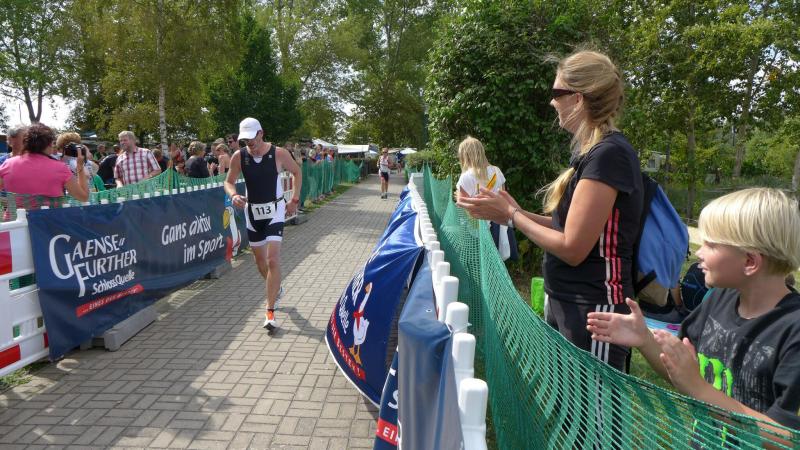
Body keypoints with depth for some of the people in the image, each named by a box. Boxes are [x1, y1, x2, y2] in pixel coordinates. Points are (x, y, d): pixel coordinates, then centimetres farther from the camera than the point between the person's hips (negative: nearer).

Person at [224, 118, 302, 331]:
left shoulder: (279, 153, -12)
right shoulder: (239, 156, -6)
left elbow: (297, 172, 4)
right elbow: (229, 181, 4)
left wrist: (294, 200, -1)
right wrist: (234, 195, -19)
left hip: (275, 210, -4)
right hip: (252, 211, 4)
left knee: (273, 260, -15)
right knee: (260, 260, 16)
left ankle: (270, 311, -8)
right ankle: (276, 289, 45)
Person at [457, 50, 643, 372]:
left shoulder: (609, 153, -19)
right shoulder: (593, 151, 10)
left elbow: (572, 247, -21)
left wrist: (511, 215, -11)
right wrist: (515, 212, 4)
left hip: (592, 311, -9)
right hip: (562, 302, 9)